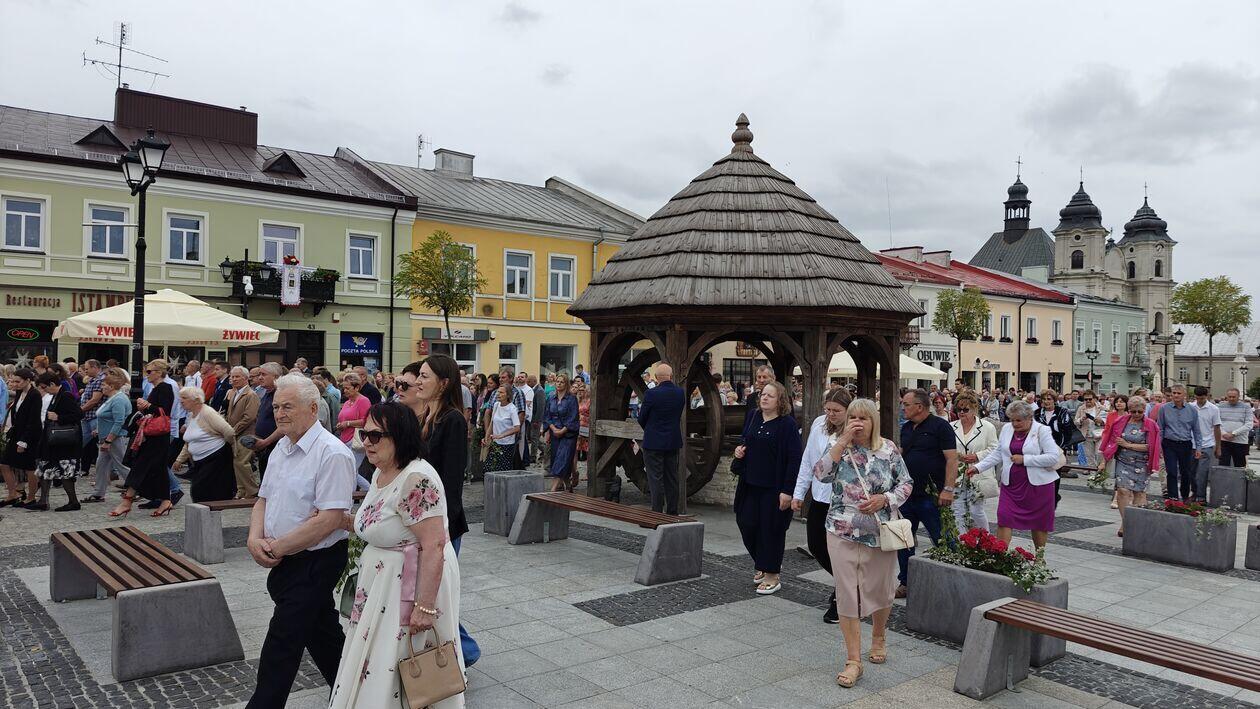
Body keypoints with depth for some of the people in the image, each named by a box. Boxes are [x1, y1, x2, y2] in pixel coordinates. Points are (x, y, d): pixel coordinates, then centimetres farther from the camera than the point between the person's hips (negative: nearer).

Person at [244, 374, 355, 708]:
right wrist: (255, 539, -5)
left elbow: (329, 519, -24)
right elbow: (263, 499, 15)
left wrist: (277, 548, -17)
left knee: (282, 643, -3)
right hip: (284, 561, 8)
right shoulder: (281, 449, 9)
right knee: (321, 633, 19)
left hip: (315, 563, -8)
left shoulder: (332, 454, -20)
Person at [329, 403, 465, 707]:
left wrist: (425, 607, -27)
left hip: (414, 583, -9)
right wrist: (345, 521, 5)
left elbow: (433, 546, -27)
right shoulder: (380, 474, 7)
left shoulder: (417, 480, -24)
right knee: (375, 665, 19)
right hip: (383, 581, 9)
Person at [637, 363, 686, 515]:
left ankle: (657, 513, 1)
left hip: (654, 442, -5)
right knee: (672, 479, 13)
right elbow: (679, 415, 9)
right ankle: (672, 513, 20)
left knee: (655, 479, 0)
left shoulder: (651, 394, -17)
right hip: (673, 442, 5)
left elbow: (642, 419, -6)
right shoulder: (680, 393, -2)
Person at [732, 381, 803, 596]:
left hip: (774, 487, -6)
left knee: (771, 528, 2)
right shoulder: (754, 418, 7)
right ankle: (762, 564, 32)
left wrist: (787, 491, -19)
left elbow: (794, 459, -15)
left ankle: (772, 576, 17)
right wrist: (740, 449, 0)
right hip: (751, 484, 6)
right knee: (748, 525, 8)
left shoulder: (787, 424, -12)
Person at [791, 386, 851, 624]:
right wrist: (799, 493, 11)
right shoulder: (819, 424, 1)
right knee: (816, 546, 13)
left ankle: (840, 604, 25)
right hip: (819, 497, 6)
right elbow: (807, 460, 9)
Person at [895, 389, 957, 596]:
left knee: (942, 541, 1)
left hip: (931, 497, -7)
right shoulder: (906, 428, 12)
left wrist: (948, 489, -20)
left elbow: (952, 459, -14)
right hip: (907, 494, 8)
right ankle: (905, 583, 25)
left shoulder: (940, 426, -10)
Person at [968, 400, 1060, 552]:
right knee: (1004, 518, -7)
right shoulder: (1007, 428, 7)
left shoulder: (1042, 431, -7)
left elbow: (1053, 457, -15)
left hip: (1037, 484, -3)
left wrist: (1024, 459, -17)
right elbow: (997, 453, 11)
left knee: (1039, 522, 9)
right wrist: (978, 467, 1)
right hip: (1011, 484, 3)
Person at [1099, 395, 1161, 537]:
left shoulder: (1150, 425, -2)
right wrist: (1104, 461, 5)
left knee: (1139, 492, 5)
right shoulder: (1120, 422, 2)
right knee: (1123, 490, -11)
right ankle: (1125, 523, -6)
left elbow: (1149, 447, -9)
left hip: (1141, 465, 0)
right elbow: (1111, 442, 5)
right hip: (1123, 462, 1)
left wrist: (1128, 445, -13)